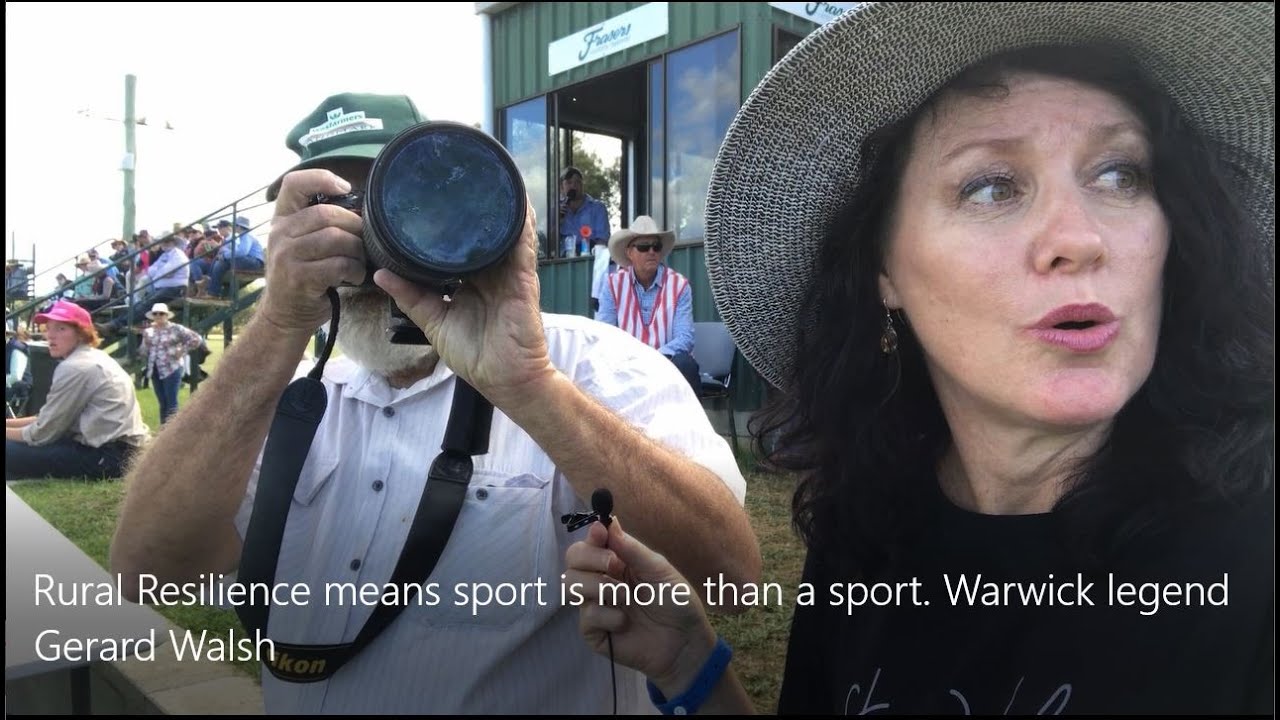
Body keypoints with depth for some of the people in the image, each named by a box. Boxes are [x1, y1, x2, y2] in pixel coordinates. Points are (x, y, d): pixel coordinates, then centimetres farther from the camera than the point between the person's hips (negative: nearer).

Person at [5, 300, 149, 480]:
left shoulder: (74, 368, -12)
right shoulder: (93, 358, 18)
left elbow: (44, 432, -7)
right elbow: (51, 419, 21)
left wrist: (7, 431, 7)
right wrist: (9, 423, 15)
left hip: (111, 456, -10)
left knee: (11, 451, -15)